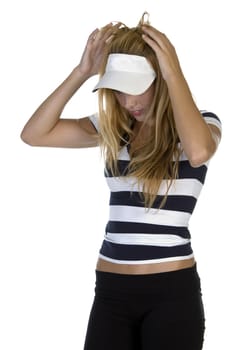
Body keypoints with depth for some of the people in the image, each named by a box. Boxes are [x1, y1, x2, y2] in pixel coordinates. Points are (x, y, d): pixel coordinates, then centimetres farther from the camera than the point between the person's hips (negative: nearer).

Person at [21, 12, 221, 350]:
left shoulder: (201, 122, -2)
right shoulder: (113, 127, 9)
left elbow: (198, 151, -28)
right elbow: (34, 134, 1)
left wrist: (174, 73, -19)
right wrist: (82, 71, -5)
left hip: (171, 289, -3)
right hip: (111, 289, 4)